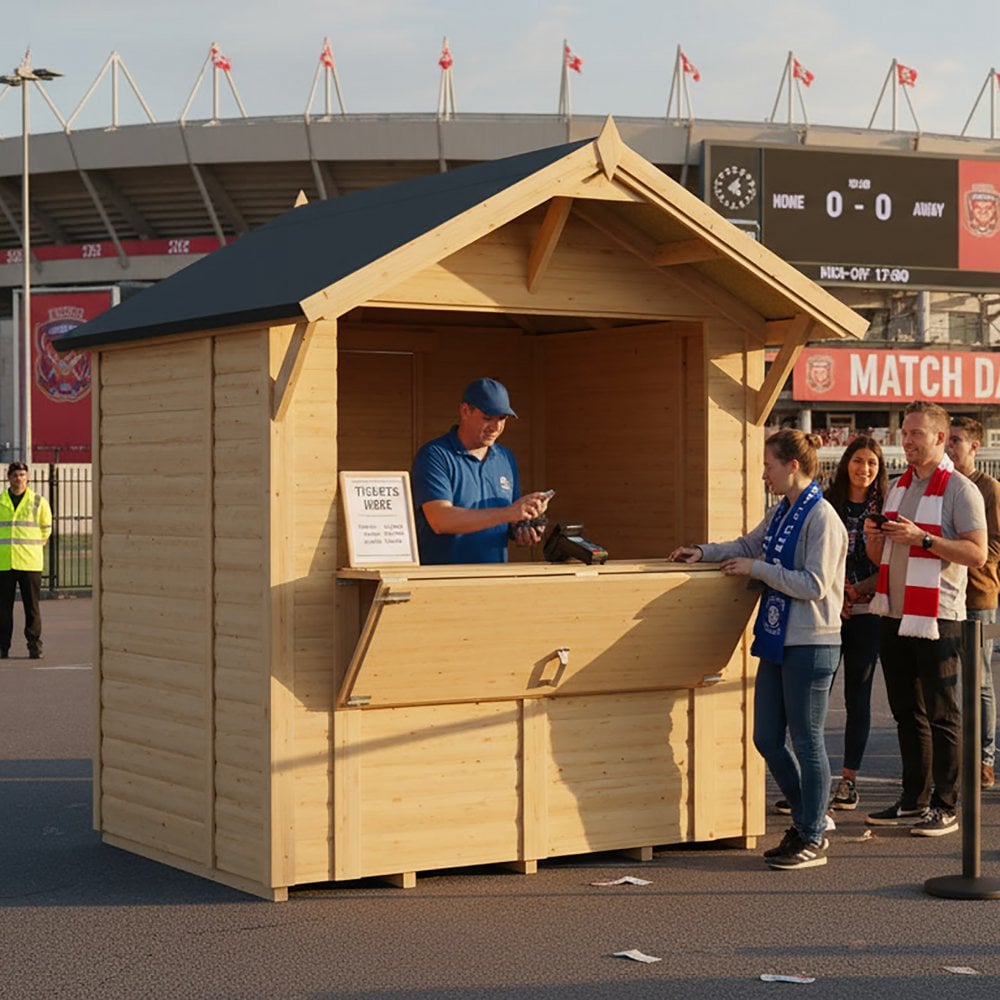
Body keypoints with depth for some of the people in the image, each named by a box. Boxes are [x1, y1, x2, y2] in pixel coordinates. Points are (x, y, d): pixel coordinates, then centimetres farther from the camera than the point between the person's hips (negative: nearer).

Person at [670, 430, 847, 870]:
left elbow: (814, 584, -20)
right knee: (767, 739, 11)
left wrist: (757, 569, -14)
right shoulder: (781, 512, 12)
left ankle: (813, 839, 11)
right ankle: (807, 822, 25)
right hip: (777, 641, 9)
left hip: (810, 645, -9)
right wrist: (702, 551, 13)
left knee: (806, 740, 0)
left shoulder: (822, 518, -14)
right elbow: (749, 544, 27)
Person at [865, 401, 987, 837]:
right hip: (894, 616, 7)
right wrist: (874, 536, -1)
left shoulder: (960, 490, -7)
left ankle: (945, 807, 4)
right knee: (907, 714, 13)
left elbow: (977, 553, -17)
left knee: (941, 716, -2)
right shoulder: (899, 486, 15)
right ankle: (913, 801, 21)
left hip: (936, 619, -7)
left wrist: (922, 537, -22)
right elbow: (880, 557, 21)